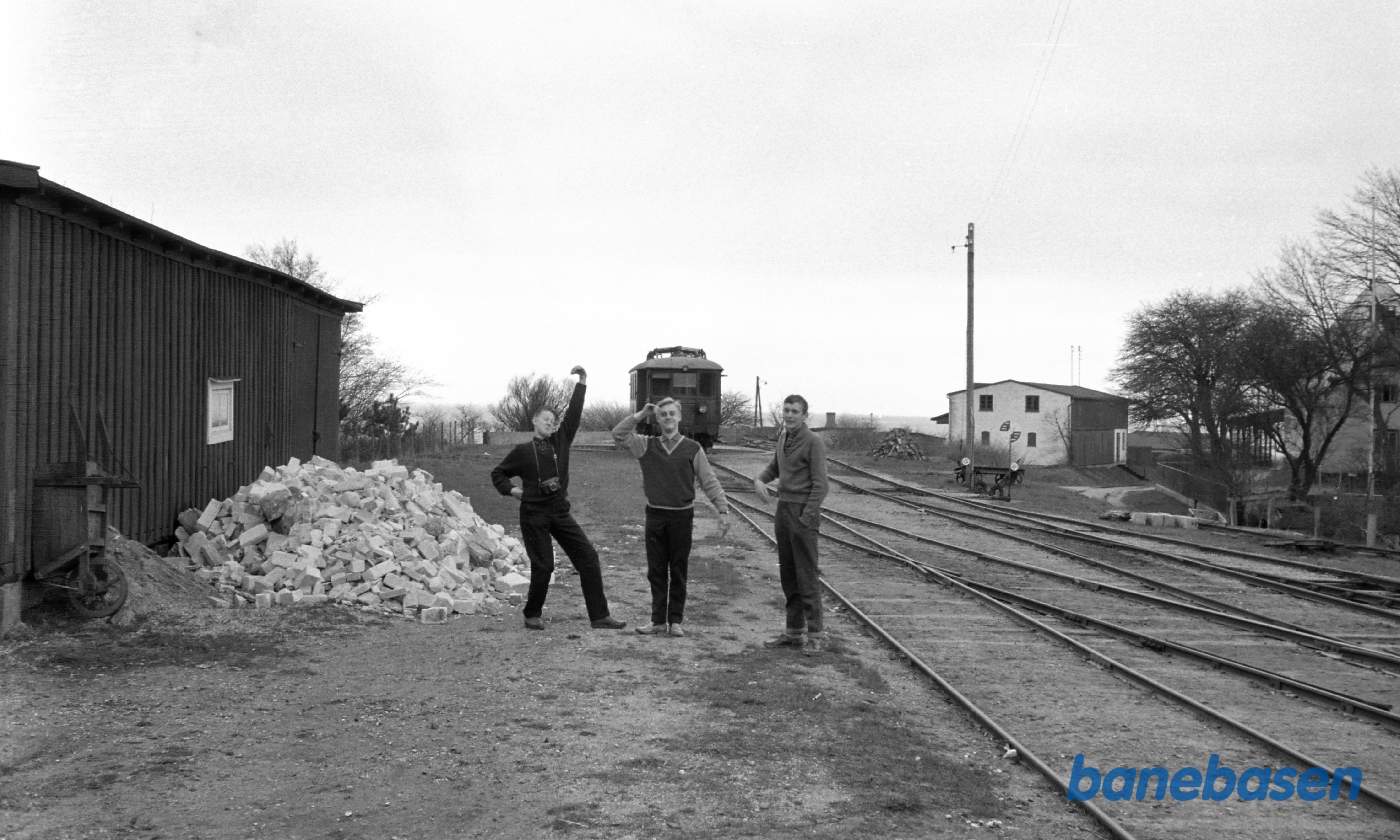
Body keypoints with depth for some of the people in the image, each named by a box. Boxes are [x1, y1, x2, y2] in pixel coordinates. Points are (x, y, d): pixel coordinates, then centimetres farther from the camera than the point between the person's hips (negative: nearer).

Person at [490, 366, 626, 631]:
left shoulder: (561, 441, 9)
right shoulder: (522, 451, 2)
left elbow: (574, 414, 0)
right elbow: (497, 473, 14)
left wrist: (582, 382, -5)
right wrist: (511, 489, -3)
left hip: (560, 512, 4)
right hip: (533, 514, -4)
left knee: (588, 557, -4)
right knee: (543, 567, -3)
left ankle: (599, 616, -1)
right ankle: (533, 616, 18)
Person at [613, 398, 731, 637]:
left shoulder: (692, 449, 1)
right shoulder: (646, 445, 5)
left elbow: (709, 482, 1)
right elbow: (618, 434, -3)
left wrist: (723, 510, -7)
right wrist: (641, 414, -6)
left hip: (682, 516, -1)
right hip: (655, 516, 2)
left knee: (678, 571, 5)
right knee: (656, 571, 5)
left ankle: (675, 620, 13)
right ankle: (658, 622, 11)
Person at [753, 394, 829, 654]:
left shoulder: (813, 442, -12)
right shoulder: (783, 436, 12)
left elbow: (819, 485, -14)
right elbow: (775, 466, 25)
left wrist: (806, 518, -19)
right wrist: (760, 480, 4)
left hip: (803, 512, -8)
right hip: (783, 508, 8)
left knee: (806, 574, -7)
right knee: (787, 573, 11)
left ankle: (816, 635, -3)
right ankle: (794, 630, 18)